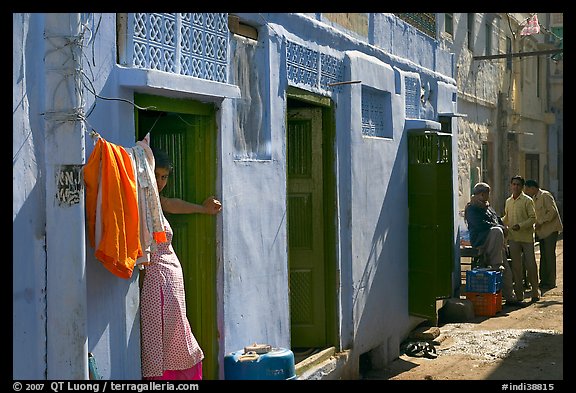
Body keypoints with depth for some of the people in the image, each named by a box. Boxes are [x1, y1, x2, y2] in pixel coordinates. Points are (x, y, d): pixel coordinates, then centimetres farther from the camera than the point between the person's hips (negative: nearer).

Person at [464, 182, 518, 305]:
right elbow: (480, 224, -18)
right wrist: (501, 227, -14)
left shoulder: (488, 207, 24)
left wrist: (503, 228, 5)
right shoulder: (472, 208, -5)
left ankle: (510, 297, 13)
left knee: (506, 271, 4)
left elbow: (498, 220, 29)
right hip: (479, 240, -9)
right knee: (497, 231, -37)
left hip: (494, 242, 9)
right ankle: (496, 265, -30)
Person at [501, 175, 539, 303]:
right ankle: (519, 293, 11)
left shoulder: (527, 200, -4)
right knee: (516, 266, 5)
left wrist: (520, 225, -18)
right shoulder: (508, 201, 12)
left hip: (527, 236, -4)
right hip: (513, 237, 4)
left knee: (530, 264, -2)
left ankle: (535, 291, 11)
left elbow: (533, 218, -7)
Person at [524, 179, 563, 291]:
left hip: (550, 230, -9)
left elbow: (552, 212, -18)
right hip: (542, 231, 9)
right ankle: (544, 281, 14)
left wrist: (540, 223, -18)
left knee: (549, 256, -5)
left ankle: (550, 282, -1)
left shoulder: (545, 195, -11)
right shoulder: (534, 198, 15)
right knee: (543, 256, 10)